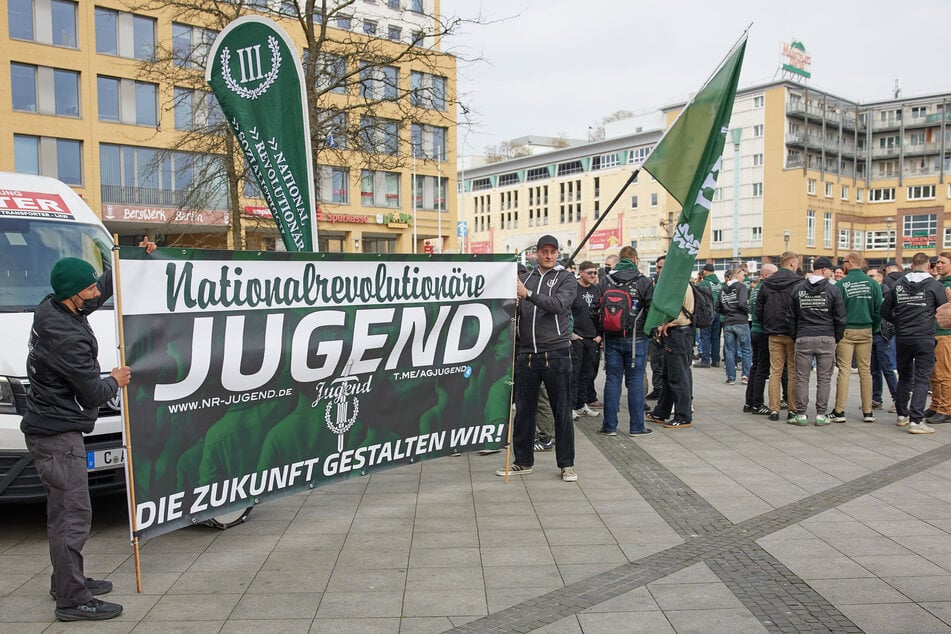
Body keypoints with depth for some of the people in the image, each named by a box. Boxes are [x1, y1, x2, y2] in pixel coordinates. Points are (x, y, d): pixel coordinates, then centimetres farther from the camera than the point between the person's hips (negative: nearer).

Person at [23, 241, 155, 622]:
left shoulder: (53, 307, 2)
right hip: (58, 435, -10)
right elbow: (93, 394, -18)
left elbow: (107, 284, 18)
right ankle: (72, 600, 4)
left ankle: (67, 581, 33)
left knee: (63, 511, 19)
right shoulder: (66, 338, -26)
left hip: (53, 428, 10)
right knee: (73, 515, -5)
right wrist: (115, 381, 2)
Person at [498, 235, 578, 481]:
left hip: (556, 352, -4)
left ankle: (566, 464, 14)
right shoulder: (526, 279, 15)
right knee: (523, 410, 8)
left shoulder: (566, 279, 2)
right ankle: (523, 461, 21)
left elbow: (558, 304, -17)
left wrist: (528, 294, -25)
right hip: (526, 353, 4)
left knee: (562, 411, 3)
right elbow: (514, 312, 16)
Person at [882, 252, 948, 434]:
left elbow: (884, 311, 5)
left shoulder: (898, 284, 3)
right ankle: (916, 420, -8)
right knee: (922, 379, -2)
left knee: (904, 377, 17)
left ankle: (902, 415, 24)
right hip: (924, 338, -4)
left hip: (902, 338, 4)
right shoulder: (934, 285, -7)